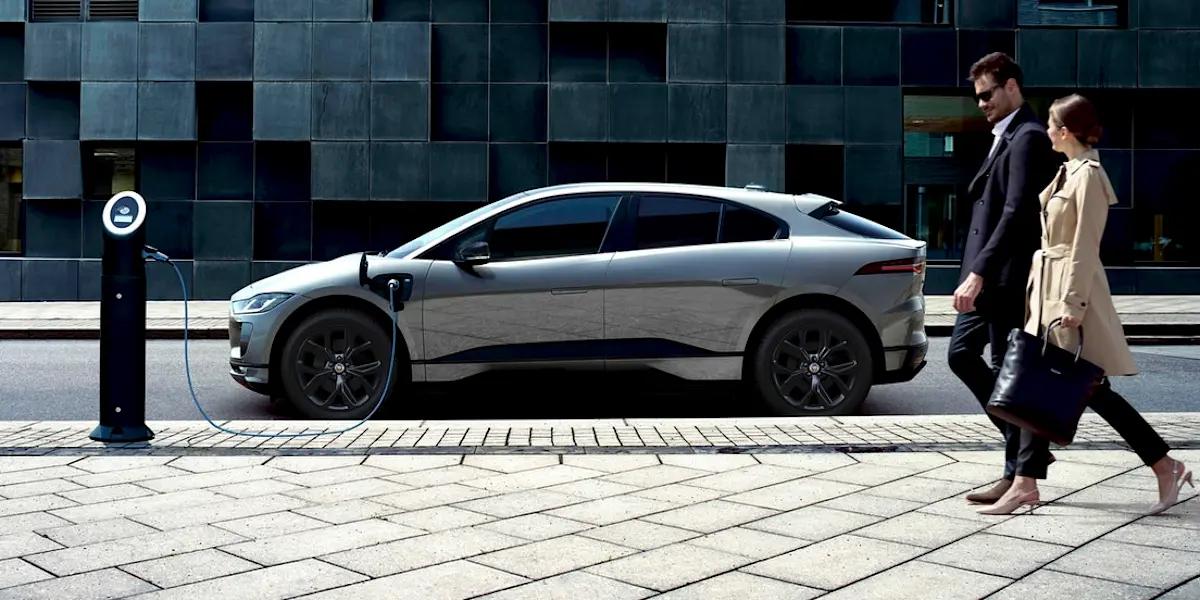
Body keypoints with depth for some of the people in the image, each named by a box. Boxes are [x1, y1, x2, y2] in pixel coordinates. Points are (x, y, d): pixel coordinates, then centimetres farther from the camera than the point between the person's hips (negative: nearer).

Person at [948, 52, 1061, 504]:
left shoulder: (1028, 137, -14)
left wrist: (978, 273, -27)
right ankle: (1028, 446, 21)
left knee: (1008, 369, -2)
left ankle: (1019, 474, 10)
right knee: (961, 354, 13)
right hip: (990, 276, 10)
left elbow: (1017, 212, -23)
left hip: (1008, 276, -10)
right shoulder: (1007, 136, 18)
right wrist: (976, 274, 15)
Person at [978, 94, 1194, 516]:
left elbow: (1086, 244, -18)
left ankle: (1166, 467, 12)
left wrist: (1074, 303, -21)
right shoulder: (1067, 171, 14)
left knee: (1093, 390, -2)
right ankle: (1026, 484, 11)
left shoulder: (1088, 174, -14)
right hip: (1049, 289, 9)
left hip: (1072, 289, -9)